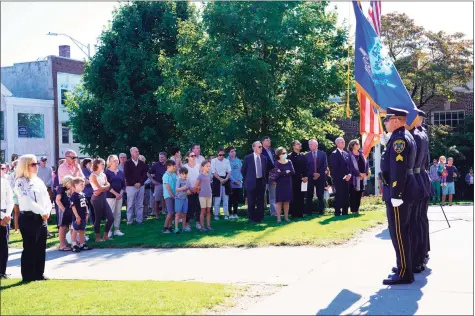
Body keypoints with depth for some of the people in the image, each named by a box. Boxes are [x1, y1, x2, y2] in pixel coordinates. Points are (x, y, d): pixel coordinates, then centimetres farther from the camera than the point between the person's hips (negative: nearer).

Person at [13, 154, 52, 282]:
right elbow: (28, 201, -19)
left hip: (41, 217, 7)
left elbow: (47, 198, 11)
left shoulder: (38, 181, 14)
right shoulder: (20, 182, -9)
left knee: (41, 247, 9)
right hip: (28, 218, -7)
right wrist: (42, 212, -15)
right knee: (30, 247, -3)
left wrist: (47, 211, -6)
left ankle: (39, 274, 18)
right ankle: (28, 276, 5)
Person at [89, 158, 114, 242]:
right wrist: (106, 186, 3)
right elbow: (100, 188, -14)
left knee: (111, 217, 4)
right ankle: (97, 238, 9)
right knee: (98, 218, -1)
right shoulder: (93, 176, -8)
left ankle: (105, 236, 16)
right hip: (97, 198, -7)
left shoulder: (103, 175, 14)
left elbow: (108, 187, 4)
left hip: (103, 197, 7)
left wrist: (101, 189, -12)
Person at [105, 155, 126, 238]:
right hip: (110, 195, -5)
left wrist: (121, 193, -4)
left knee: (118, 213, 7)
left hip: (120, 195, 5)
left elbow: (123, 184, 12)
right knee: (110, 213, -6)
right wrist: (115, 193, -16)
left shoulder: (121, 172, 12)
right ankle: (109, 230, -2)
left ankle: (117, 230, 12)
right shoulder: (107, 172, -4)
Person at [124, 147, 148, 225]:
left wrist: (140, 183, -7)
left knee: (140, 205, 5)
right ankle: (129, 221, 4)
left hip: (141, 186, 3)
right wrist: (134, 183, -11)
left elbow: (145, 174, 7)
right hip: (131, 186, -3)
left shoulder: (142, 163, 10)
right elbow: (126, 175, -6)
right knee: (130, 205, -1)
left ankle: (139, 220, 9)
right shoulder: (127, 163, 1)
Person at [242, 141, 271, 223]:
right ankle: (252, 218, 12)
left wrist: (265, 179, 9)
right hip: (251, 183, -3)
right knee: (251, 202, 3)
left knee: (261, 202, 6)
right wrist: (247, 180, 5)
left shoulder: (264, 158, 5)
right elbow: (243, 170, 1)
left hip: (261, 182, 3)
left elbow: (267, 169, 16)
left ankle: (260, 218, 15)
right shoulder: (248, 158, -6)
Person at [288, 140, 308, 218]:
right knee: (294, 196, -3)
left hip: (302, 179, 5)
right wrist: (301, 177, -10)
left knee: (300, 197, 6)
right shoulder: (290, 156, -3)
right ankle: (294, 213, 2)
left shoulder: (302, 156, 15)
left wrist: (305, 176, 0)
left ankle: (300, 213, 11)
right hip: (294, 179, -5)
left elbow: (305, 167, 15)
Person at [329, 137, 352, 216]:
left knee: (346, 196, 4)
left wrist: (349, 175, -1)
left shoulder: (346, 154, 19)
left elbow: (349, 166, 18)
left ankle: (345, 212, 9)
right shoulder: (334, 154, -4)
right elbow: (334, 168, -10)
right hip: (339, 179, -6)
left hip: (347, 179, 6)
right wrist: (343, 176, -12)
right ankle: (337, 212, -5)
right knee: (339, 195, -8)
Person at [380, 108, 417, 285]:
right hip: (404, 191, 10)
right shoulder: (405, 137, 15)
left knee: (398, 232, -6)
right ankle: (406, 265, 28)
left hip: (397, 192, -10)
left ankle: (404, 273, -3)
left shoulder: (399, 139, -17)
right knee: (403, 231, 18)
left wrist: (395, 195, -24)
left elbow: (399, 170, -23)